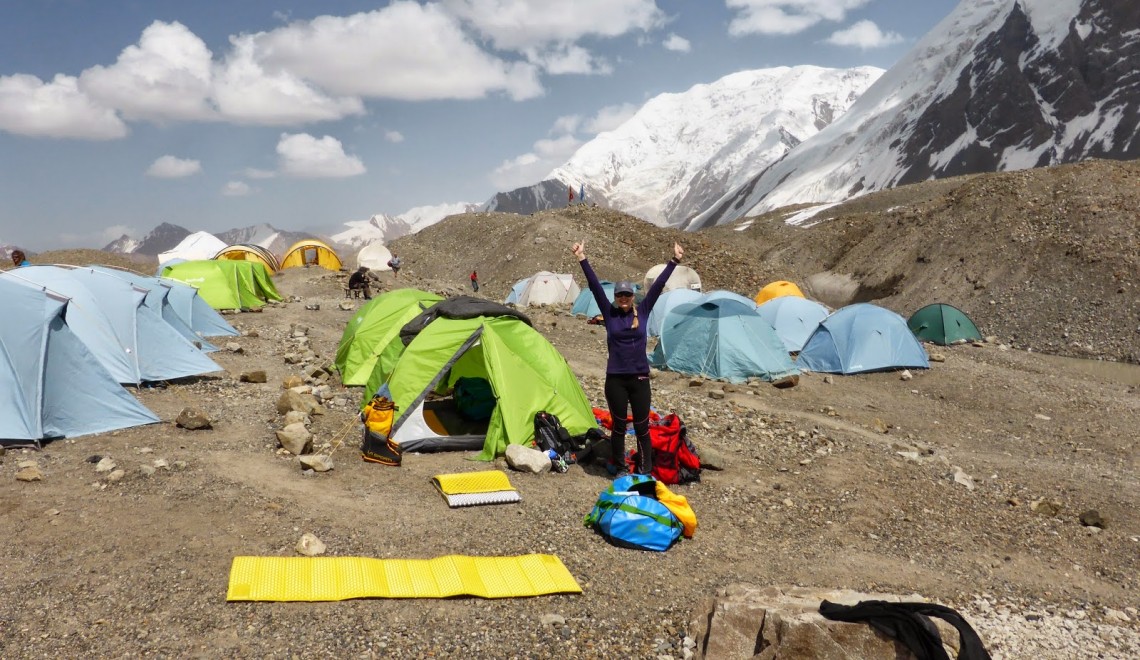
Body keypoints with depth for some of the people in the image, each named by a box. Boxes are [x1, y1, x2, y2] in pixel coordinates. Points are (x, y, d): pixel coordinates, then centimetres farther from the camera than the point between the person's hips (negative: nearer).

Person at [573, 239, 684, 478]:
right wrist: (582, 259, -11)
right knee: (618, 426, 7)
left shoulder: (642, 311, 3)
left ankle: (646, 472, 16)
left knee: (642, 427, 5)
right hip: (615, 379, -1)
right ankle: (620, 470, 22)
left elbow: (658, 284, 0)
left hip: (640, 378, 1)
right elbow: (595, 286, -6)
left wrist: (674, 261, -1)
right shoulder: (609, 313, 0)